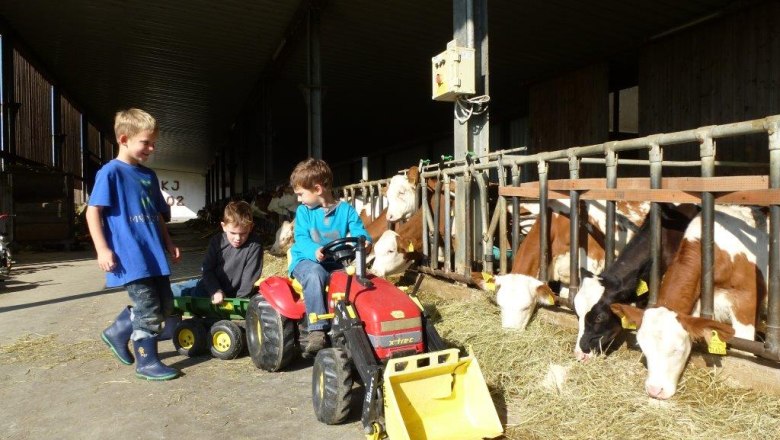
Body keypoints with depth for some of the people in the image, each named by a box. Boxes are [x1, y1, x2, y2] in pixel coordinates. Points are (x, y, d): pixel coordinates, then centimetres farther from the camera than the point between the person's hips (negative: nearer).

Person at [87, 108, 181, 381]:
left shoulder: (149, 175, 15)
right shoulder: (110, 172, -7)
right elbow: (93, 211, -11)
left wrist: (168, 244, 18)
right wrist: (102, 249, -16)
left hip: (153, 254, 8)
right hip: (130, 257, -8)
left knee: (165, 306, 14)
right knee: (148, 310, -3)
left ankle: (117, 332, 32)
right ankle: (146, 362, 13)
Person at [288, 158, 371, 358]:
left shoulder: (346, 210, 2)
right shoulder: (304, 211, 2)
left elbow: (359, 233, -6)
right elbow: (301, 239, -10)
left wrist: (364, 242, -31)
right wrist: (315, 251, -32)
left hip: (335, 264, 1)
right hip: (307, 261, -1)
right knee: (315, 275, -36)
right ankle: (317, 331, -37)